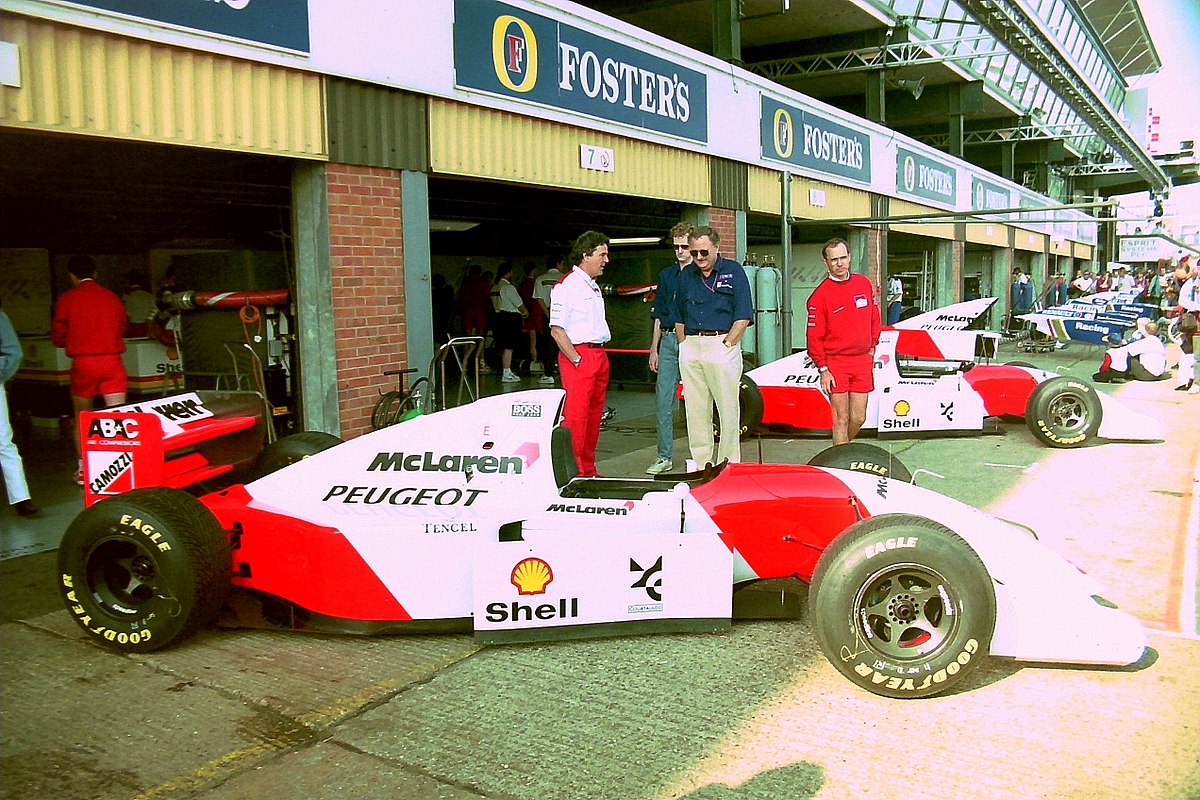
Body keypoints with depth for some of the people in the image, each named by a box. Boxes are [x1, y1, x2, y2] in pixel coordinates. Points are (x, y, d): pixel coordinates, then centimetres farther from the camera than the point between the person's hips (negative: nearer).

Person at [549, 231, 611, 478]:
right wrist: (576, 359, -17)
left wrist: (601, 355, 15)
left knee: (593, 416, 12)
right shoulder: (566, 286, -10)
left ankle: (588, 471, 21)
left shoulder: (593, 286, 20)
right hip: (579, 355, -9)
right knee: (575, 416, -10)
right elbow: (556, 329, -16)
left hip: (599, 355, 9)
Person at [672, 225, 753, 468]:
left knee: (727, 407, -3)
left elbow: (743, 317, -4)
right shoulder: (686, 275, 14)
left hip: (722, 345, -5)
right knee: (695, 410, 7)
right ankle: (701, 464, 15)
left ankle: (729, 464, 3)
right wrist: (684, 346, 9)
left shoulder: (734, 271, 1)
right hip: (690, 348, 5)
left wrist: (726, 344, -10)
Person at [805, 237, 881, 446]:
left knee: (858, 418, 8)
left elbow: (874, 319, 18)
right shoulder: (820, 295, -8)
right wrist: (823, 369, -10)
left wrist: (871, 349, 13)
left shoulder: (864, 284, 7)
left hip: (862, 361, 4)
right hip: (835, 363, -4)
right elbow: (815, 336, -8)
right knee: (841, 418, -3)